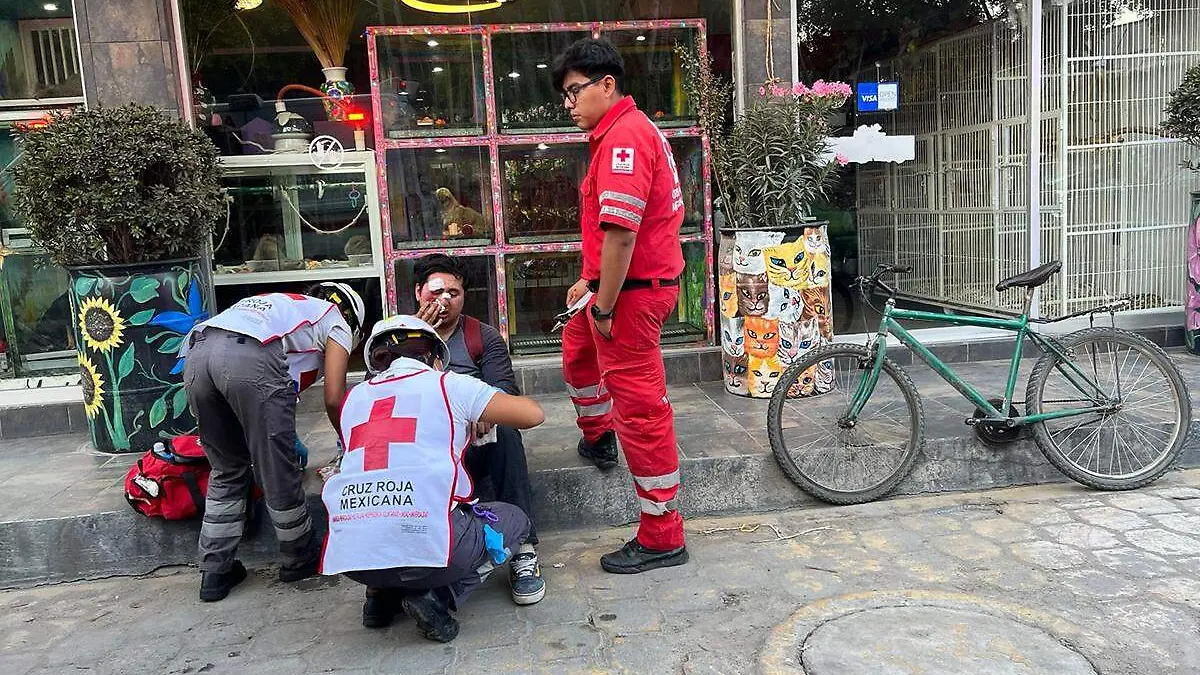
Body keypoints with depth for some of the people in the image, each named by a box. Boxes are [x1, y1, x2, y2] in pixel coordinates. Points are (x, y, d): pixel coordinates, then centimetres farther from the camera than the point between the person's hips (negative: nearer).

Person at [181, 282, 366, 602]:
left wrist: (287, 438, 54)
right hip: (251, 359, -7)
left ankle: (215, 573, 24)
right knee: (278, 472, 10)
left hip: (196, 353, 7)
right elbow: (333, 399, 16)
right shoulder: (337, 322, 23)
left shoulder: (286, 304, 41)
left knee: (227, 471, 21)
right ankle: (301, 560, 27)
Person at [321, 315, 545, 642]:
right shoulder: (448, 384, 6)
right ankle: (436, 596, 2)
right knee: (514, 520, 22)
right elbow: (533, 414, 8)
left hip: (350, 555, 6)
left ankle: (382, 593, 14)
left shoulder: (355, 397, 19)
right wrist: (480, 418, 29)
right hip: (426, 543, -5)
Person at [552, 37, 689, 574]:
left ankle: (662, 538, 5)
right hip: (624, 283, 11)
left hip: (633, 289, -11)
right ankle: (597, 438, 54)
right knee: (577, 347, 32)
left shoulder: (623, 137, -19)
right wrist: (589, 282, 22)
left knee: (639, 407, -5)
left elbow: (619, 232, -27)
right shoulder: (625, 130, 15)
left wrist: (603, 307, -20)